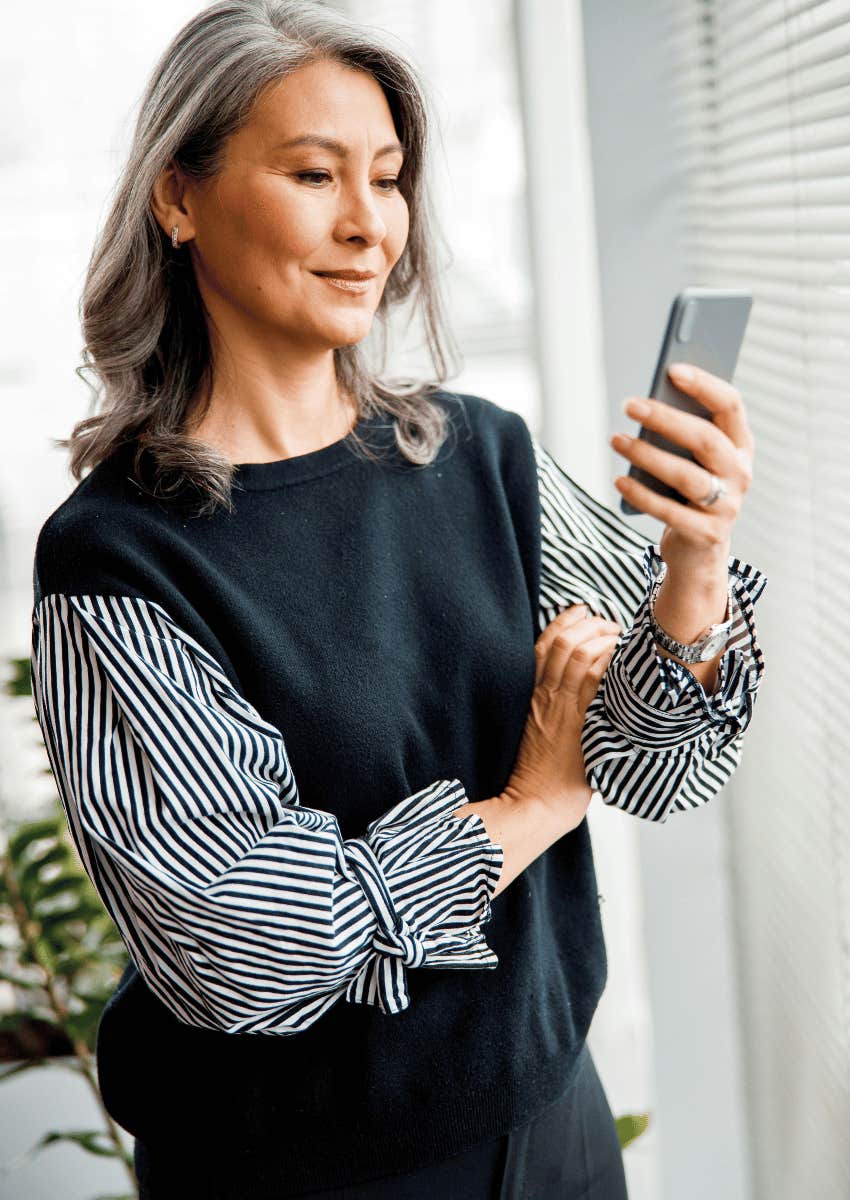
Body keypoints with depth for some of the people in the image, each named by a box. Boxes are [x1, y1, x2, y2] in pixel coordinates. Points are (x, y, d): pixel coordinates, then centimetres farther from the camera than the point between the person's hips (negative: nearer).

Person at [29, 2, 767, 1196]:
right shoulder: (112, 557, -18)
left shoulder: (485, 455, -5)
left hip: (547, 1099, 4)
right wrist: (528, 804, -10)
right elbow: (236, 947, -20)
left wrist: (697, 567, -25)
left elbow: (661, 765, -6)